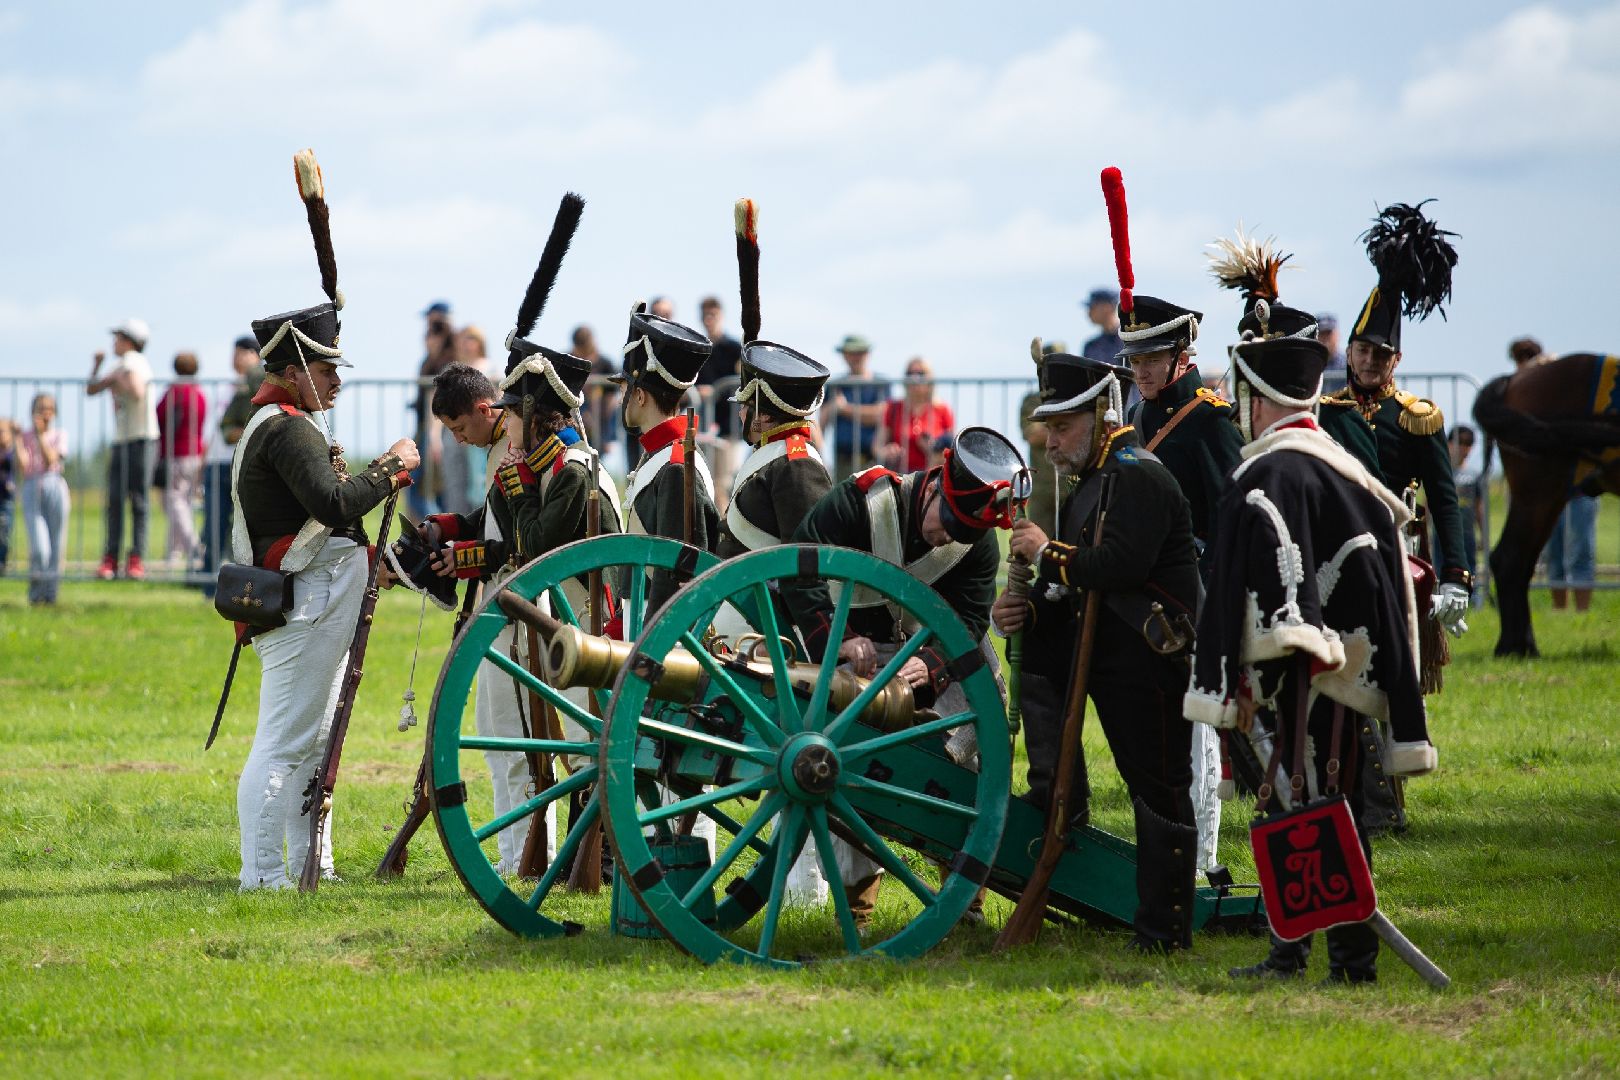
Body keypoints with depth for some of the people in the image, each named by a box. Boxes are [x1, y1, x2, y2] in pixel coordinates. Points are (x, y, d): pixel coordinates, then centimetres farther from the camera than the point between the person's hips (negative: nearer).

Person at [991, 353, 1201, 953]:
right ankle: (1059, 806, 8)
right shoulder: (1091, 482, 17)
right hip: (1100, 646, 10)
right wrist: (1027, 609, -2)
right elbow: (1078, 589, 17)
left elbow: (1121, 566, -28)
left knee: (1158, 789, -4)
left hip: (1150, 660, -10)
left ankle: (1164, 929, 3)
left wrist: (1048, 553, -16)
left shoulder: (1138, 477, -14)